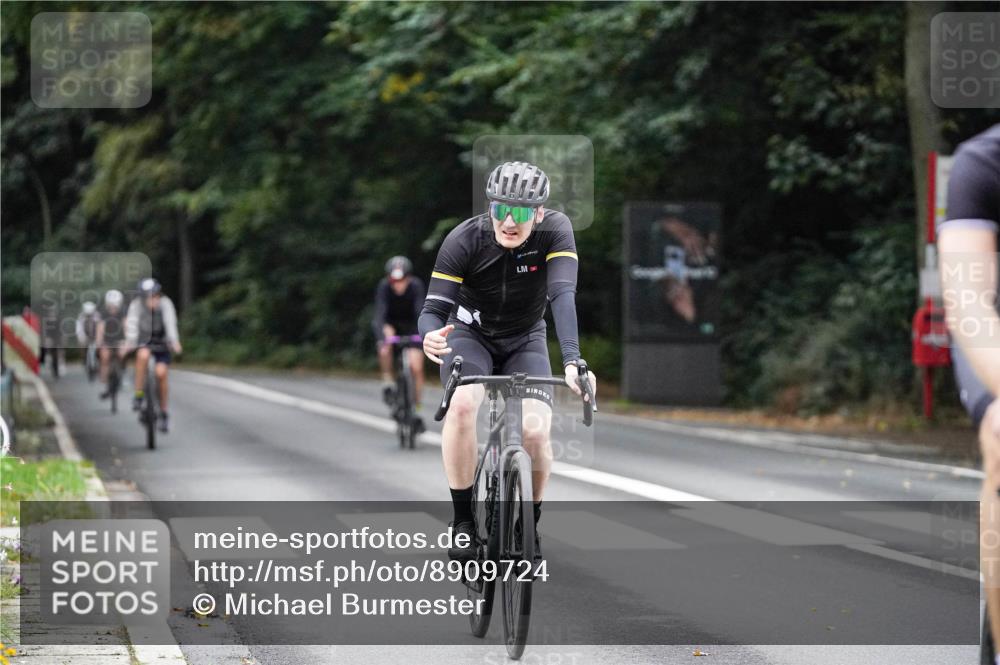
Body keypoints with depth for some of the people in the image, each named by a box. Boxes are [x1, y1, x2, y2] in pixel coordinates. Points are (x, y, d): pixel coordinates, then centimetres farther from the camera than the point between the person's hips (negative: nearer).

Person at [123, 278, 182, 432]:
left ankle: (163, 413, 3)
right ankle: (139, 395, -21)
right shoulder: (137, 304, -21)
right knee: (143, 355, -33)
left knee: (161, 373, -13)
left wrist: (174, 341, -47)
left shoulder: (165, 303, -21)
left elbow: (170, 322, -33)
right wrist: (129, 342, -47)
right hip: (144, 342, 0)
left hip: (162, 343, 0)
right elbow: (132, 323, -31)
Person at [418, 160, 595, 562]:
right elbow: (434, 309, -28)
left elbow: (563, 296, -36)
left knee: (535, 429, -22)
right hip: (471, 335, -1)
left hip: (525, 341, 1)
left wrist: (572, 361, -51)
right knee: (463, 403, -32)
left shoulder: (555, 231, -24)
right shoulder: (464, 239, -25)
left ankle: (530, 526, 3)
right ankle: (464, 522, -20)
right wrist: (430, 336, -53)